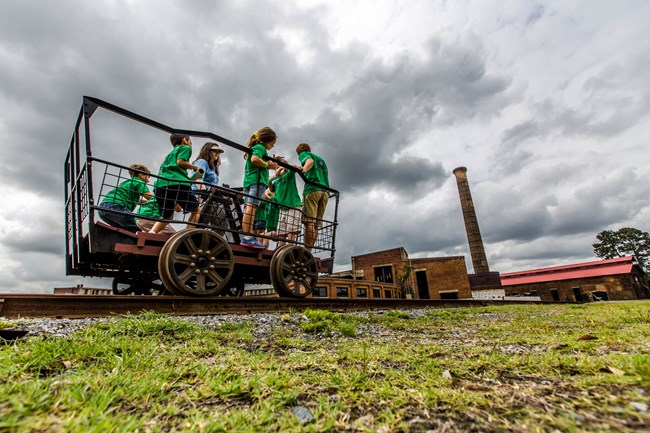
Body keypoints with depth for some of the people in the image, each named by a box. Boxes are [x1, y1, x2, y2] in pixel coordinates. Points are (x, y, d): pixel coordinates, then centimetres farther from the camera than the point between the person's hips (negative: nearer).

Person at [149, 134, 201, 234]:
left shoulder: (170, 153, 35)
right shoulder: (185, 147, 14)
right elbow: (180, 162, -4)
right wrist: (195, 167, 10)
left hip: (159, 185, 7)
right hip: (177, 182, -7)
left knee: (167, 217, 18)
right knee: (196, 210, 5)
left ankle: (150, 233, -6)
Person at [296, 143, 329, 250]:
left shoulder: (303, 154, 15)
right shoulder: (321, 159, 35)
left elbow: (310, 161, -9)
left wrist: (304, 169, -27)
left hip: (313, 189, -6)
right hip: (325, 191, 6)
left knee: (309, 222, -15)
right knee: (315, 225, 1)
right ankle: (308, 252, -2)